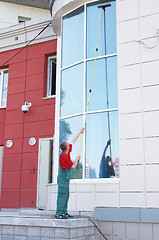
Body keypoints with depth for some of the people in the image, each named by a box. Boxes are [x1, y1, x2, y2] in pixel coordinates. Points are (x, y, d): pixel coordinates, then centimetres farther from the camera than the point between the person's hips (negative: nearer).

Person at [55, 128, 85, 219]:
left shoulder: (66, 152, 8)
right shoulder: (64, 156, -19)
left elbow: (73, 142, 20)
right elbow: (73, 167, -14)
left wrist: (79, 133, 27)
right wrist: (77, 159, 4)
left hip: (65, 178, 10)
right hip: (63, 178, -10)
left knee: (66, 196, 10)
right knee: (62, 195, -10)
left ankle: (64, 212, 13)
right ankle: (59, 213, -8)